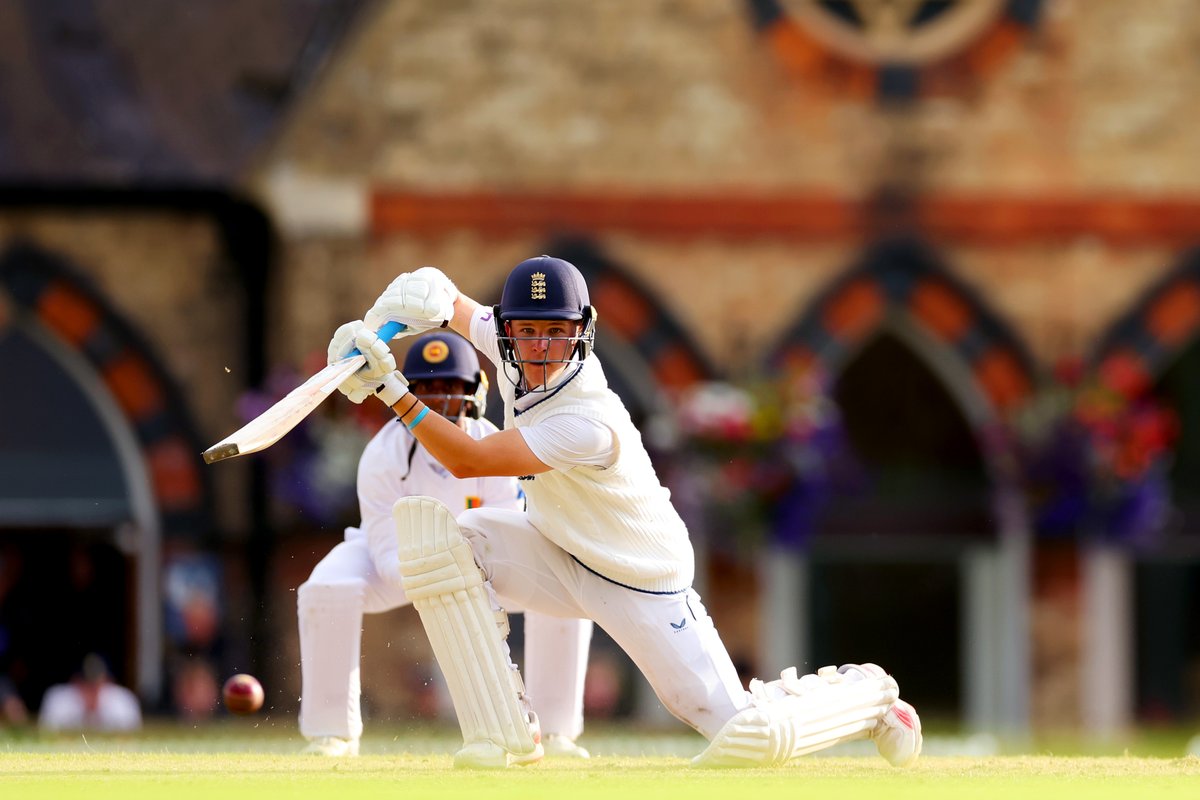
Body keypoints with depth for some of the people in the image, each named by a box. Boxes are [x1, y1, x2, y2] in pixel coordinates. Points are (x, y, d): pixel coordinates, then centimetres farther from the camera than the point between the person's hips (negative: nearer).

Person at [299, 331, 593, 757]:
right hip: (397, 555, -2)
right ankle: (332, 734, -18)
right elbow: (389, 552, -31)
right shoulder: (385, 456, -29)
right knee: (325, 592, -32)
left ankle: (553, 730, -6)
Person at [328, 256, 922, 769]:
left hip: (643, 583, -7)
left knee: (750, 739, -13)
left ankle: (865, 694, 22)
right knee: (433, 534, -21)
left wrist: (392, 389, -40)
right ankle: (502, 737, -14)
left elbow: (468, 461, -36)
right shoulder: (515, 356, -13)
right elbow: (446, 300, 3)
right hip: (558, 554, 7)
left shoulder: (587, 422, -35)